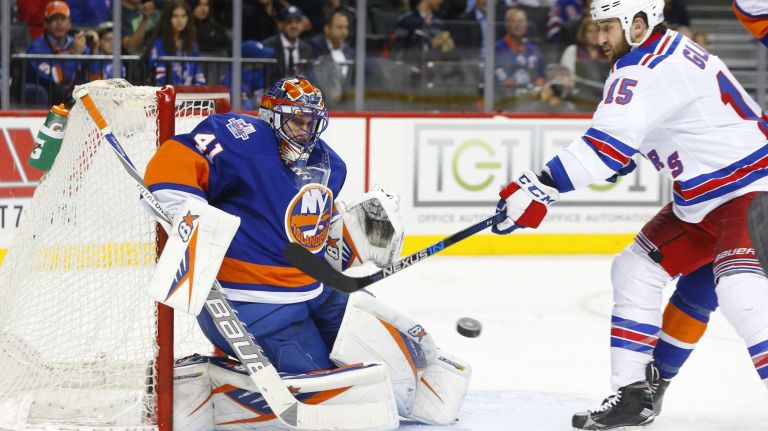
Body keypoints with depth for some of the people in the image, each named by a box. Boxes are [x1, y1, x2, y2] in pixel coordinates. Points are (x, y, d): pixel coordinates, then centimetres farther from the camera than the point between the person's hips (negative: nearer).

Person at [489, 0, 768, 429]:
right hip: (704, 196, 11)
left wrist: (538, 189, -36)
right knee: (636, 268, 12)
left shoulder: (647, 71, -23)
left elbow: (607, 144, -33)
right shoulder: (671, 48, 8)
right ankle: (633, 393, 19)